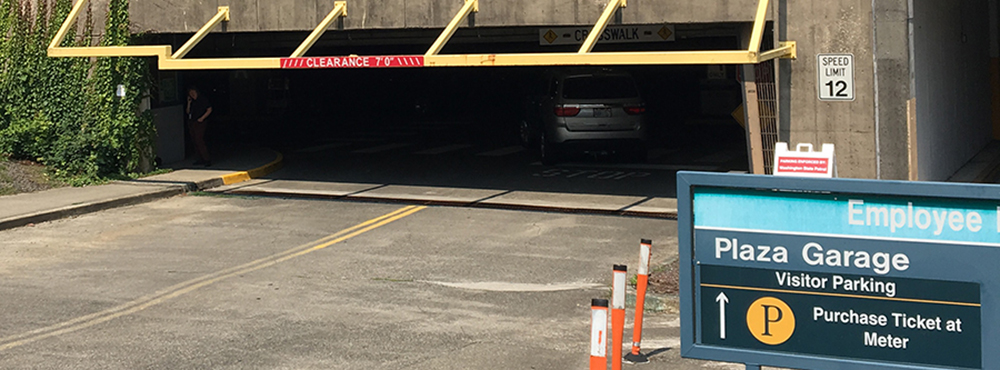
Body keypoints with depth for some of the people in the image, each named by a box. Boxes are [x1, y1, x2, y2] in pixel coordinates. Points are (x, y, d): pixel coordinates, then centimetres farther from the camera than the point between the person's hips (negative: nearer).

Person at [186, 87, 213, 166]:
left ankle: (207, 159, -15)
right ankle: (202, 159, 13)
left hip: (200, 123, -7)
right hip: (191, 123, 7)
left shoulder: (203, 99, -3)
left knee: (199, 141, -16)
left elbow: (209, 110, -4)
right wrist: (189, 103, 1)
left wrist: (202, 118, -13)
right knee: (196, 142, 7)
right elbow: (188, 112, 13)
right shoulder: (191, 101, 15)